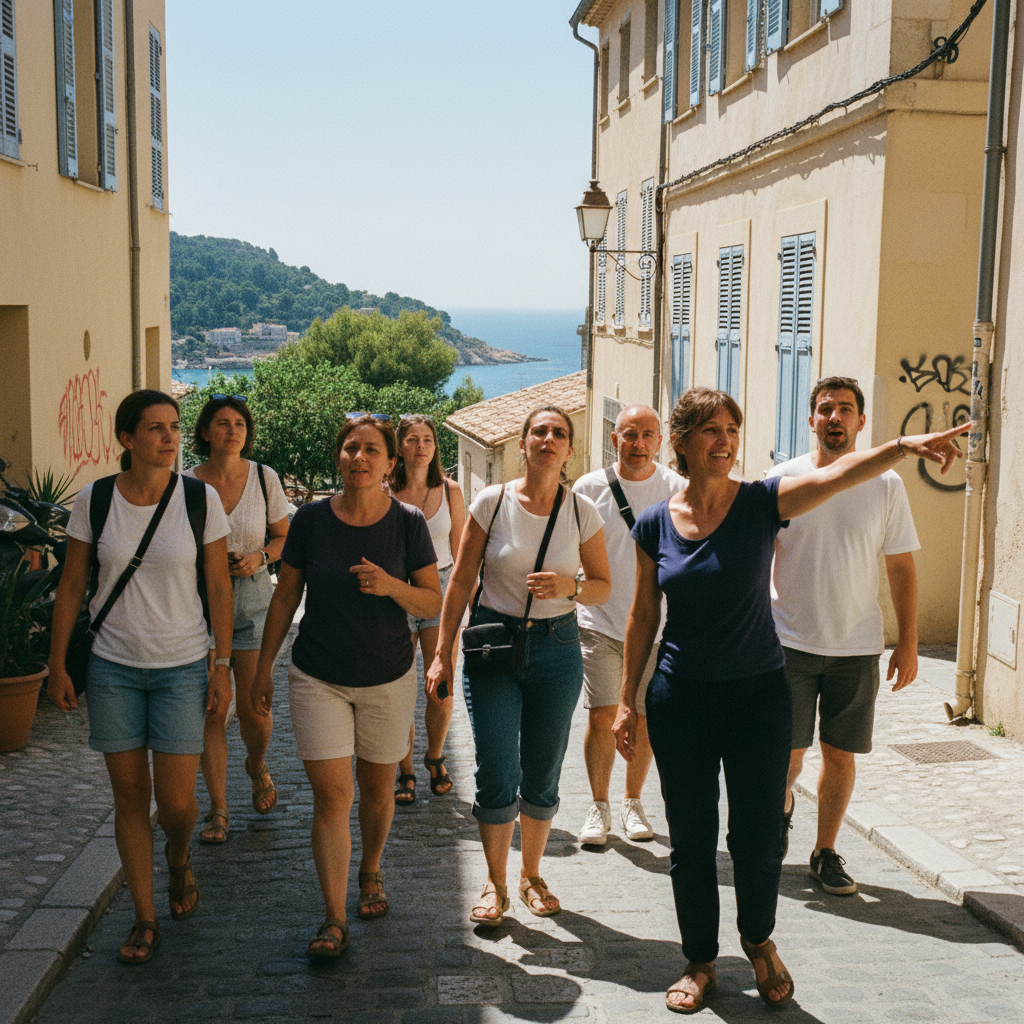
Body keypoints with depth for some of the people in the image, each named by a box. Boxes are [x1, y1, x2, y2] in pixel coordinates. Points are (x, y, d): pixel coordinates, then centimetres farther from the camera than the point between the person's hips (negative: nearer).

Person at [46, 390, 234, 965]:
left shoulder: (201, 500, -7)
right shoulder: (94, 501, -4)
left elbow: (219, 588, -2)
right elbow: (72, 586, 4)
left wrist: (223, 667, -4)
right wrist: (58, 665, 3)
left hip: (183, 667, -1)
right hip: (114, 668, 1)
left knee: (177, 802, -2)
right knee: (130, 796, 7)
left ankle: (180, 857, 34)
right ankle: (145, 919, 21)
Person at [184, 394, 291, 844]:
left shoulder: (265, 478, 0)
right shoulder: (187, 483, -1)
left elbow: (284, 538, 9)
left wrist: (259, 557, -10)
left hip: (252, 597, 0)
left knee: (254, 710, -1)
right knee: (211, 710, 0)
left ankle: (257, 765, 33)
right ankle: (218, 808, 13)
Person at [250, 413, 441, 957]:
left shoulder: (408, 522, -7)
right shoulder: (311, 519, -5)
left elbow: (433, 602, -4)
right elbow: (285, 596, 3)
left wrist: (390, 585, -24)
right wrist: (263, 667, 5)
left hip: (388, 677, 1)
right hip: (318, 677, 0)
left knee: (377, 789, 14)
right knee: (331, 795, -6)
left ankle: (370, 871, 41)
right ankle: (334, 919, -1)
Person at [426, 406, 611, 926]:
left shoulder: (583, 512, -2)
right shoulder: (492, 501, -5)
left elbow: (603, 586, 7)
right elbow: (461, 580, 0)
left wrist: (570, 586, -16)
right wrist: (443, 652, -3)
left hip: (556, 647, 1)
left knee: (542, 776, 10)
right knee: (496, 775, -2)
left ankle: (532, 875, 32)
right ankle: (495, 884, 18)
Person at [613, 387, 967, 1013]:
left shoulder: (762, 503, -7)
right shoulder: (656, 524, -2)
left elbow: (837, 475, -25)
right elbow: (643, 616, 6)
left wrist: (903, 446, -43)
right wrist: (628, 701, 7)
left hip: (758, 695, -1)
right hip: (681, 701, 1)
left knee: (758, 838, 5)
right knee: (691, 842, 9)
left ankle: (759, 939, 36)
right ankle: (700, 960, 31)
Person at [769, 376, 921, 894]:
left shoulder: (886, 486, 0)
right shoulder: (783, 480, -3)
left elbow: (901, 569, 5)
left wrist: (908, 643, 2)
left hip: (857, 646, 1)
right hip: (790, 640, -1)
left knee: (840, 754, 6)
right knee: (787, 752, 1)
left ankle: (826, 852, 24)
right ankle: (783, 805, 35)